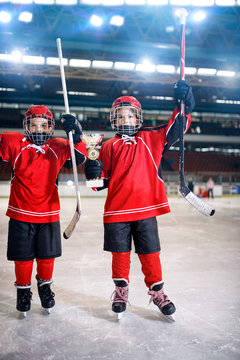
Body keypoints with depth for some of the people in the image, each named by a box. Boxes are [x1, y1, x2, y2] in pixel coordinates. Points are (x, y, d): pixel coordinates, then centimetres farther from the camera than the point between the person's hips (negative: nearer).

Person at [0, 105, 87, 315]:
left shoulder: (59, 147, 1)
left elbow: (80, 158, -5)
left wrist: (76, 135, -17)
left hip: (49, 215, 1)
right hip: (21, 214, -1)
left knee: (47, 256, 10)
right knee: (23, 257, 9)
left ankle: (45, 286, 38)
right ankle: (23, 290, 35)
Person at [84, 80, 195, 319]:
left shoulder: (150, 139, 7)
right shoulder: (109, 147, 7)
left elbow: (177, 128, 1)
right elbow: (102, 182, 8)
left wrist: (183, 103, -13)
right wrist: (94, 173, -13)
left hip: (145, 209, 0)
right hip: (116, 210, 1)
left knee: (149, 254, 6)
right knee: (120, 253, 10)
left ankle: (157, 292, 25)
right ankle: (121, 290, 30)